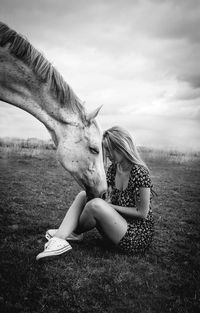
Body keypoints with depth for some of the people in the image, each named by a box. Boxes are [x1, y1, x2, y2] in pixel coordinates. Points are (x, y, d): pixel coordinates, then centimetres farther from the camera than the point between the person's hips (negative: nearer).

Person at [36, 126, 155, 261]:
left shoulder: (140, 173, -20)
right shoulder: (112, 169, 3)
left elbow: (142, 213, -18)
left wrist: (110, 206, -15)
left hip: (140, 235, -8)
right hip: (121, 223, 8)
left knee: (96, 204, -28)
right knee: (83, 195, -3)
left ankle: (74, 233, 3)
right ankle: (59, 239, -21)